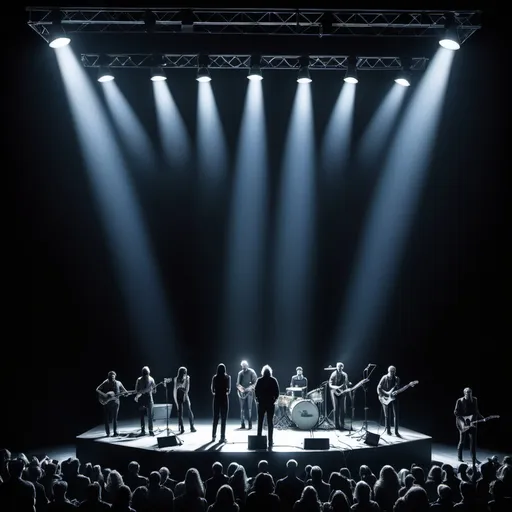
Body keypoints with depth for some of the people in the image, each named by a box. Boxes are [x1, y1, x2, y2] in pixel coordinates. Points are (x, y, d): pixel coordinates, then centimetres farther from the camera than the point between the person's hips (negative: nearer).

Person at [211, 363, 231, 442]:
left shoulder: (215, 377, 0)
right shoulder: (227, 377, -6)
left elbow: (212, 389, 1)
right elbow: (229, 389, -5)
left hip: (216, 398, 2)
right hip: (224, 398, -2)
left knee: (215, 418, 14)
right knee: (223, 418, 1)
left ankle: (213, 436, 19)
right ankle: (222, 437, -3)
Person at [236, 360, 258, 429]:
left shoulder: (252, 372, 0)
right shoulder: (240, 373, 12)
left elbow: (255, 382, -2)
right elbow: (238, 383, 12)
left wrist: (249, 388, -15)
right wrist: (240, 388, -8)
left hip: (249, 392, -4)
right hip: (242, 393, 4)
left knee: (249, 408, -7)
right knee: (242, 408, 2)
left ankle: (250, 424, -5)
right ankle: (243, 424, 7)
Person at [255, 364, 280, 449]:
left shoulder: (259, 380, -3)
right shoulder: (273, 380, -3)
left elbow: (256, 391, -4)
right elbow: (277, 392, -5)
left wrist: (258, 399, 9)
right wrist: (274, 400, 6)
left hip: (261, 403, 0)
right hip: (271, 404, 0)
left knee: (260, 422, 8)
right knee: (270, 422, 3)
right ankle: (270, 442, 0)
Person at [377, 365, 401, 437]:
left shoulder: (397, 379, 5)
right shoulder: (385, 378, -5)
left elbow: (397, 387, -4)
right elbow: (379, 388, -5)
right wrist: (382, 396, -16)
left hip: (394, 398, 2)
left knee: (396, 415, -6)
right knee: (387, 415, 4)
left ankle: (396, 431, -3)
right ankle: (388, 430, 17)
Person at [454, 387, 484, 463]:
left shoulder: (474, 400, 6)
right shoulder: (460, 401, -8)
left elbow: (476, 411, 15)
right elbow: (456, 412, -9)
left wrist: (482, 418, 3)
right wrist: (462, 421, -18)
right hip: (463, 424, -4)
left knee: (473, 441, -1)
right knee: (462, 441, 4)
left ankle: (474, 458, 6)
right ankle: (459, 457, 18)